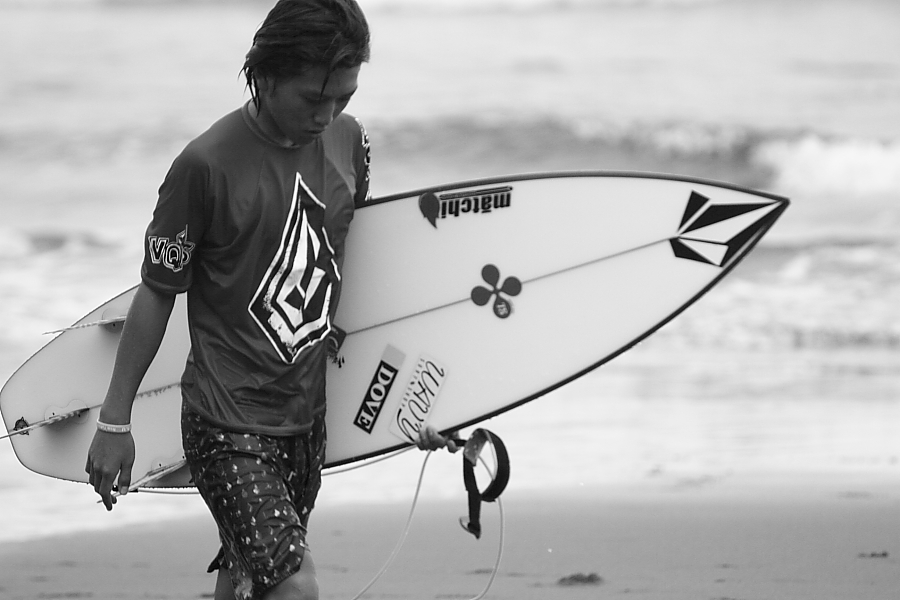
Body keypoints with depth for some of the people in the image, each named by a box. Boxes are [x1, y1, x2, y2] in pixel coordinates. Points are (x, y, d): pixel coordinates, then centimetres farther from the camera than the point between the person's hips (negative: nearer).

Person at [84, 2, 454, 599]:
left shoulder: (349, 141, 2)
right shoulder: (209, 164, -16)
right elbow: (156, 295, -7)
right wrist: (115, 422, -3)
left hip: (307, 415, 6)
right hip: (228, 422, -6)